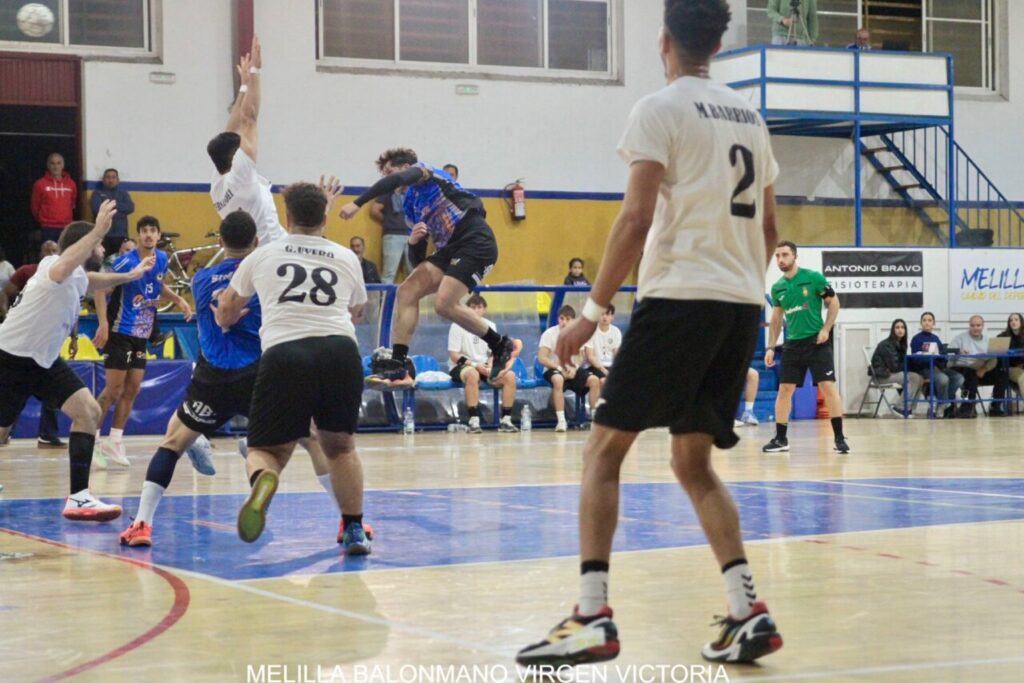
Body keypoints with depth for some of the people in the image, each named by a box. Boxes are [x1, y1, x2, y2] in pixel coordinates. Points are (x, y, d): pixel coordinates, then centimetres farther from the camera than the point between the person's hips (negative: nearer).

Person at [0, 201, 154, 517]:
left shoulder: (77, 277, 6)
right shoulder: (55, 266, -22)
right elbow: (63, 268, -51)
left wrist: (128, 276, 36)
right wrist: (98, 231, -57)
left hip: (44, 360, 9)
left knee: (88, 412, -7)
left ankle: (78, 497, -10)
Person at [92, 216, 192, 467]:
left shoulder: (162, 259, 4)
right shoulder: (126, 262, -16)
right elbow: (101, 290, -14)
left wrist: (178, 299, 6)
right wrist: (103, 324, -24)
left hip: (142, 334, 7)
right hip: (120, 332, -7)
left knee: (132, 390, 6)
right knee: (114, 390, -7)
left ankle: (115, 443, 14)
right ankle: (92, 439, 3)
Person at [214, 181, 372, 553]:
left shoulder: (262, 256, 19)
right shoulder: (346, 258, 21)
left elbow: (226, 309, 34)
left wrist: (225, 322, 58)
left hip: (284, 353, -1)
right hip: (341, 351, 2)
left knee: (266, 449, 10)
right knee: (340, 445, 24)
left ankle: (263, 480, -25)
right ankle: (355, 530, 17)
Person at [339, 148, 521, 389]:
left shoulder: (424, 170, 3)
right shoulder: (411, 204, 24)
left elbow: (395, 181, -20)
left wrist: (357, 204, -22)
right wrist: (413, 239, 2)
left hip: (476, 240, -9)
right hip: (450, 247, 9)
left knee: (445, 303, -21)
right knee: (407, 291, -4)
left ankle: (502, 346, -4)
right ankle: (399, 365, -8)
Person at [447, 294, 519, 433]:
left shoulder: (490, 326, 7)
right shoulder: (458, 326, -8)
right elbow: (454, 355, -11)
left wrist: (490, 367, -11)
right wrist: (475, 365, -21)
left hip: (484, 367, 5)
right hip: (460, 367, -5)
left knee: (510, 376, -20)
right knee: (473, 374, -41)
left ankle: (506, 420, -14)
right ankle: (474, 421, -40)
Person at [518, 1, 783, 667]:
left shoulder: (660, 109, -5)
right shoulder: (750, 116, 17)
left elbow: (637, 219, -13)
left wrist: (595, 309, -9)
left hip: (679, 295, -7)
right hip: (744, 304, 7)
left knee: (604, 449, 0)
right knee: (694, 462, 15)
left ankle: (593, 618, -9)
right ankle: (748, 611, 2)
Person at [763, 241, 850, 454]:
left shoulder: (813, 277, -7)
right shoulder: (777, 288, 7)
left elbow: (834, 302, -2)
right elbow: (776, 319, 15)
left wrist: (826, 329, -12)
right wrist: (771, 347, 9)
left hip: (817, 341, -4)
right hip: (793, 343, 5)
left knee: (828, 386, -10)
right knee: (784, 389, 2)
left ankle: (839, 437, -4)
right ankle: (781, 438, 11)